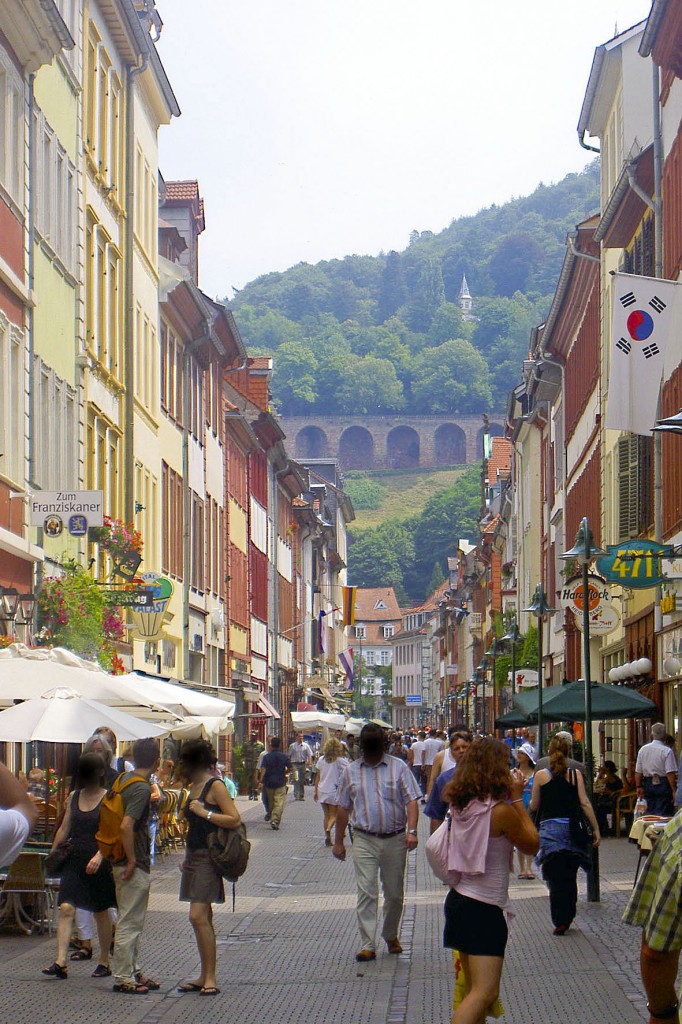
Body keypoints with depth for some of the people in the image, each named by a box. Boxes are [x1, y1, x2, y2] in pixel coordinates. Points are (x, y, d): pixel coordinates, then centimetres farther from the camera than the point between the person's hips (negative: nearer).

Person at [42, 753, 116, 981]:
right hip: (74, 860, 4)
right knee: (66, 908, -10)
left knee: (101, 913, 8)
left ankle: (104, 962, 21)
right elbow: (64, 829, 17)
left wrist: (99, 856, -26)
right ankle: (60, 963, -14)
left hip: (99, 863, -4)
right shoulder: (73, 797, 10)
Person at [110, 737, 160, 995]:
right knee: (129, 923, -3)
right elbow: (126, 826, -29)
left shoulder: (124, 778, 8)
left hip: (125, 863, 10)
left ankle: (132, 971, 25)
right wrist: (132, 861, -21)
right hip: (134, 866, -10)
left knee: (134, 922, 18)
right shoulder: (142, 788, -20)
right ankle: (123, 978, 2)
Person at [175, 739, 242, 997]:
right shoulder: (193, 788, 16)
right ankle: (204, 976, 14)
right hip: (194, 857, 9)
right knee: (203, 919, 10)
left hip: (209, 858, -9)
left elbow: (235, 820, -17)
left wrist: (205, 812, -19)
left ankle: (210, 978, -11)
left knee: (198, 917, -14)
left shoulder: (215, 786, -10)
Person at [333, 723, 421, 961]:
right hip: (364, 840, 0)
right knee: (366, 893, -8)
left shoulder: (398, 768, 2)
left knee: (395, 893, 10)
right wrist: (338, 841, 12)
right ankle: (367, 945, -7)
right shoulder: (351, 771, 7)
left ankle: (391, 936, 31)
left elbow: (411, 800, -4)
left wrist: (411, 830, -18)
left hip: (395, 839, 0)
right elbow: (343, 808, 12)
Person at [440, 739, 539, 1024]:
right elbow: (531, 845, -4)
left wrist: (510, 799, 14)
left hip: (459, 899, 9)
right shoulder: (501, 810, -17)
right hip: (484, 907, -9)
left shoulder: (460, 805, 5)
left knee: (473, 990, 17)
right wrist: (517, 798, -2)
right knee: (484, 992, -13)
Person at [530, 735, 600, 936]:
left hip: (550, 829, -2)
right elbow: (585, 803, -3)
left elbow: (534, 806, 2)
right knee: (570, 878, 15)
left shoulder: (541, 775, -2)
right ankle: (568, 917, 21)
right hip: (572, 828, 2)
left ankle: (560, 921, -3)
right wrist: (596, 829, 1)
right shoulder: (575, 774, 0)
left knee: (555, 878, 2)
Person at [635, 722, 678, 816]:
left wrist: (639, 786, 16)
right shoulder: (667, 751, -13)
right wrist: (674, 790, -13)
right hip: (663, 784, -5)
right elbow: (670, 773, -17)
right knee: (663, 814, -2)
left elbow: (638, 771, 7)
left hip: (648, 784, 5)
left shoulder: (643, 749, 4)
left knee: (650, 812, 14)